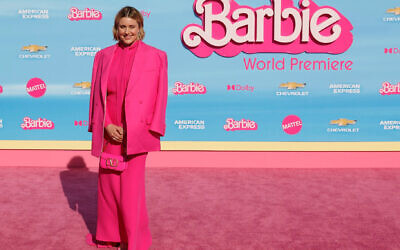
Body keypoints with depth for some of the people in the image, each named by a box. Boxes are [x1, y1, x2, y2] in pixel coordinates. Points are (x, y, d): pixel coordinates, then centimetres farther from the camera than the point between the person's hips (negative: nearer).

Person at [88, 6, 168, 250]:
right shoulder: (104, 56, 8)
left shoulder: (156, 56, -1)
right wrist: (106, 125, -5)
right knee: (108, 183, 11)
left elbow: (158, 97, -3)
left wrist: (134, 129, -8)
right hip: (109, 131, 4)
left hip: (136, 132, -3)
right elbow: (98, 94, 8)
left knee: (132, 186, -2)